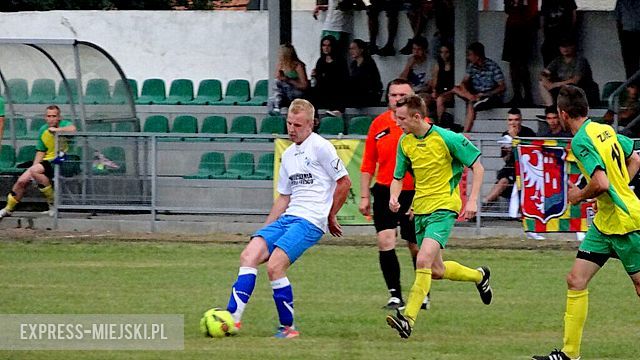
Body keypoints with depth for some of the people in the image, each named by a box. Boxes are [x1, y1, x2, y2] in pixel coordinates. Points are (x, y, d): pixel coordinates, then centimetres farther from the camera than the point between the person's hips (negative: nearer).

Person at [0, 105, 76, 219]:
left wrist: (55, 130, -28)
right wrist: (34, 166, 0)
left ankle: (52, 202, -18)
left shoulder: (64, 124, -10)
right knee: (22, 181, -2)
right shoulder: (43, 131, 9)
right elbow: (41, 152, 14)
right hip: (47, 161, 7)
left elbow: (73, 129, -35)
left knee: (34, 170, -29)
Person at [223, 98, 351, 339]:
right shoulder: (288, 155, 19)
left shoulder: (320, 147, -5)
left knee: (275, 267, -21)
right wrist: (265, 229, 19)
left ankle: (288, 327, -8)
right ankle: (233, 317, -18)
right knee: (249, 255, -11)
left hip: (310, 221, -8)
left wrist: (330, 217, 4)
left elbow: (344, 182, -3)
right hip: (288, 217, 8)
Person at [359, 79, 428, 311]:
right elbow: (368, 163, 11)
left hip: (414, 194, -2)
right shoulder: (379, 124, 5)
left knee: (416, 247, 7)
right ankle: (395, 295, -5)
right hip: (385, 192, 2)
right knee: (384, 241, -11)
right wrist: (364, 196, 7)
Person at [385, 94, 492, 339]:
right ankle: (479, 276, 42)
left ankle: (408, 319, -26)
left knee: (423, 261, -23)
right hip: (421, 209, 7)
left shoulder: (446, 138, -13)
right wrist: (394, 197, -7)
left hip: (443, 208, -7)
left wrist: (472, 200, -13)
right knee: (436, 271, 14)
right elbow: (398, 177, 15)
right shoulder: (405, 142, 4)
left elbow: (477, 167, -4)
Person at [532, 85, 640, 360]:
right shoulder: (605, 130, 8)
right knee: (576, 280, 4)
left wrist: (579, 196, -10)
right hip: (604, 222, 9)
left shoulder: (581, 141, -19)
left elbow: (601, 183, -29)